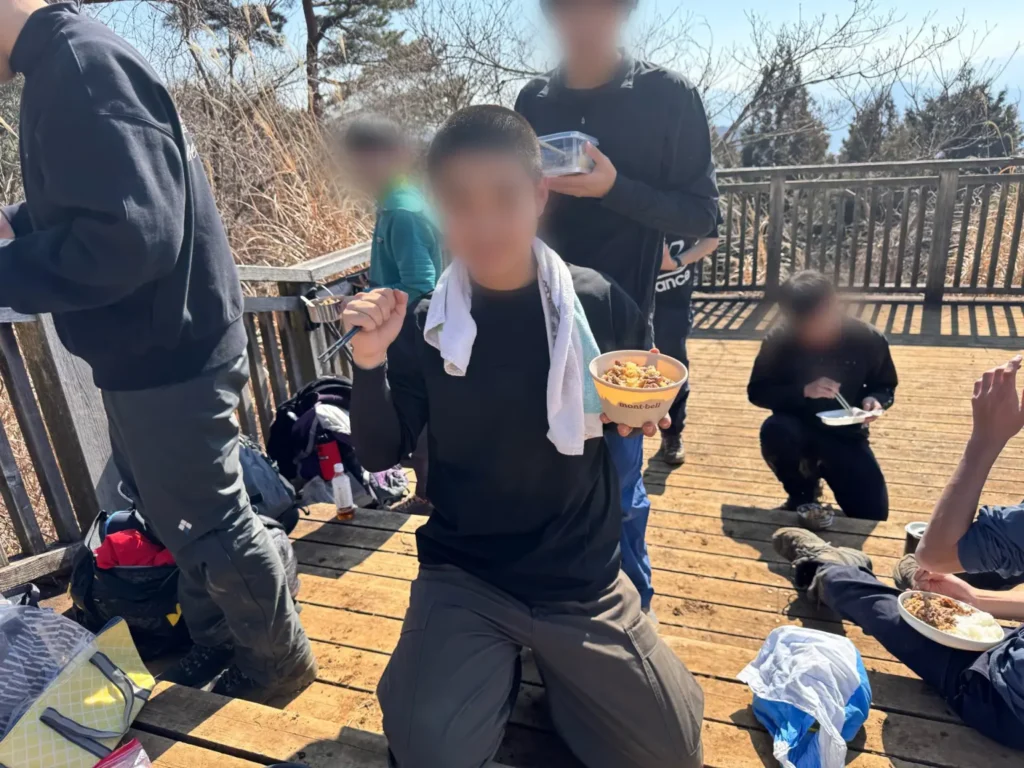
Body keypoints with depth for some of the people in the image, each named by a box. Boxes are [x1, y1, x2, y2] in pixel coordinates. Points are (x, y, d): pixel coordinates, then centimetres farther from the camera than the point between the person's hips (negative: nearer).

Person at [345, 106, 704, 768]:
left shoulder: (601, 304, -10)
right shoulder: (424, 325, -9)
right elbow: (381, 454, -5)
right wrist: (371, 363, -21)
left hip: (583, 578, 1)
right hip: (463, 576, 0)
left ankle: (548, 657, 29)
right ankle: (500, 665, 17)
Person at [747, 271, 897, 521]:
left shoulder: (868, 340, -11)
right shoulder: (779, 340, -15)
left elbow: (885, 387, 5)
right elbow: (757, 391, -12)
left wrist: (875, 400, -20)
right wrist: (803, 390, -28)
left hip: (846, 436, 0)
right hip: (799, 432, 0)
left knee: (872, 513, -14)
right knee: (774, 430, -36)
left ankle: (822, 469, 20)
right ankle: (802, 495, -4)